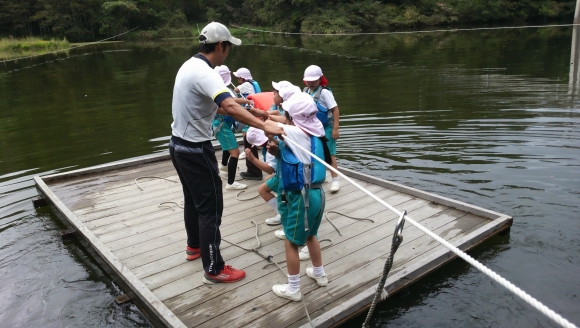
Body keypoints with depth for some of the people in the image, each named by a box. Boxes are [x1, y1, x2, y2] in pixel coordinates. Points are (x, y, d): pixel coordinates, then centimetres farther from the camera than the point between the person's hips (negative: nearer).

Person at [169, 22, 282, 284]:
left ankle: (194, 246, 42)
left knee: (193, 199, 24)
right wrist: (264, 126, -42)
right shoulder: (205, 73, -23)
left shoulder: (190, 65, 7)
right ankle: (214, 269, 9)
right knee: (210, 207, -1)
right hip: (195, 149, -10)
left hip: (179, 144, 10)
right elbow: (230, 107, -40)